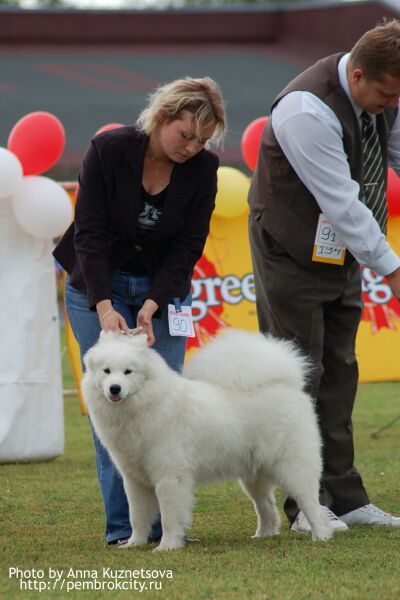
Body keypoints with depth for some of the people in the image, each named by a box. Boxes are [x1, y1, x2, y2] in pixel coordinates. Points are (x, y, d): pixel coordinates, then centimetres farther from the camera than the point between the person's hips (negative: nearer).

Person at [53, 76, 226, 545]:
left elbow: (188, 246, -10)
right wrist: (105, 308, -28)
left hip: (162, 290, 2)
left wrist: (152, 306, -22)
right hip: (98, 288, -2)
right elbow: (90, 233, -20)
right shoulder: (107, 150, -20)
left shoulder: (202, 167, -13)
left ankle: (164, 522, 0)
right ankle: (122, 526, -6)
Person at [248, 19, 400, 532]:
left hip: (343, 249, 8)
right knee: (299, 374, -5)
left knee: (338, 373, 9)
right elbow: (341, 202, -28)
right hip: (292, 252, -8)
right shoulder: (308, 110, -29)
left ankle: (343, 498, 13)